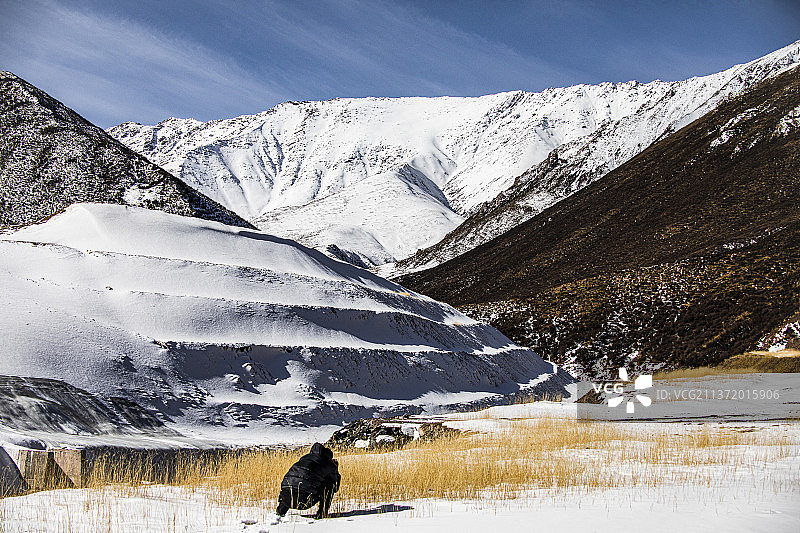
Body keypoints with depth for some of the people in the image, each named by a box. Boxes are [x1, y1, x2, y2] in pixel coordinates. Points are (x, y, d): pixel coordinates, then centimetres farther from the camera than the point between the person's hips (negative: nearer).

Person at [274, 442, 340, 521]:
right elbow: (335, 487, 27)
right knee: (330, 484, 16)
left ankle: (280, 511, 33)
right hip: (304, 501, -5)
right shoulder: (329, 466, 13)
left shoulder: (304, 457, 27)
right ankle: (321, 514, 14)